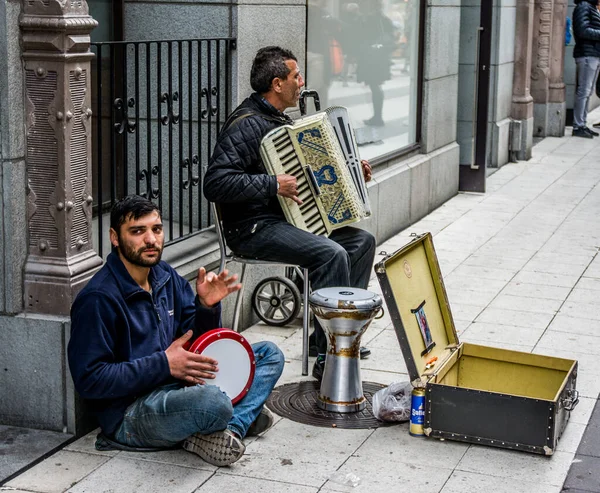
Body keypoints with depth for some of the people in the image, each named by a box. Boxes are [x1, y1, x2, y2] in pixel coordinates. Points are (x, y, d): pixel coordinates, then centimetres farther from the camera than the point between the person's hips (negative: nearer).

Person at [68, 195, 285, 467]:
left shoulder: (166, 276, 8)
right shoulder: (98, 299, -17)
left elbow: (195, 338, 15)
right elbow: (89, 380, -19)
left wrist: (207, 306, -8)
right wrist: (163, 364, -21)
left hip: (177, 384, 9)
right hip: (130, 411, -9)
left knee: (269, 354, 5)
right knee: (214, 403, -38)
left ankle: (233, 426, -16)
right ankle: (244, 414, -4)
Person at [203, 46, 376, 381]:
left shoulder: (280, 121, 15)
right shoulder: (246, 125, -17)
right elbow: (215, 183, -28)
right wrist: (273, 184, -27)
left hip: (285, 218, 10)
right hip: (254, 228, -10)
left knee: (362, 240, 3)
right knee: (330, 253, -28)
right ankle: (330, 358, -23)